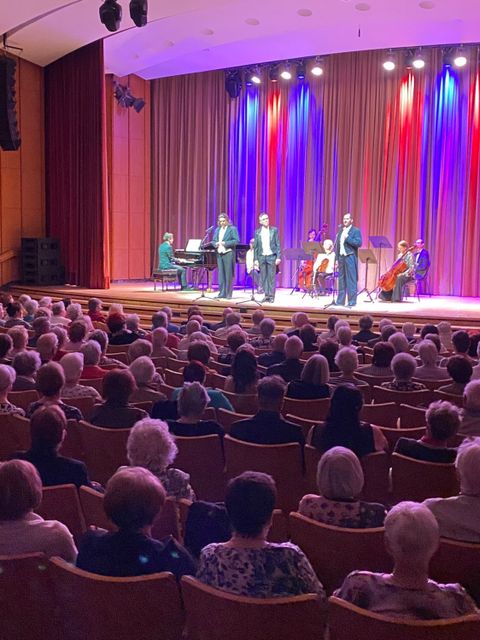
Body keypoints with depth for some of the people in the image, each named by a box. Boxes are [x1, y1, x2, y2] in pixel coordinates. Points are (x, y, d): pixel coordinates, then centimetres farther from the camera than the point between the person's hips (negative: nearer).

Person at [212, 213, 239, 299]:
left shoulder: (232, 229, -1)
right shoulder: (217, 230, 17)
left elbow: (236, 240, -10)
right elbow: (213, 241, 17)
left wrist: (225, 243, -18)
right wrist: (216, 244, -7)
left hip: (228, 253, -6)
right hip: (219, 254, 6)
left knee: (228, 275, -3)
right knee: (221, 274, 6)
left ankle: (228, 294, 1)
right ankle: (222, 293, 9)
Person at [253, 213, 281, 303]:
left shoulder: (274, 230, 2)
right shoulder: (257, 232, 6)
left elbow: (278, 244, 0)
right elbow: (255, 247, 7)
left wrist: (278, 257, -7)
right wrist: (256, 259, 1)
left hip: (271, 256, -2)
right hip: (261, 257, 2)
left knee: (271, 277, -2)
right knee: (263, 277, 4)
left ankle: (271, 296, 2)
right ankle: (266, 295, 11)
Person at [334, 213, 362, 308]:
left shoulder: (356, 231, -2)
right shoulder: (340, 231, 17)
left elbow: (359, 243, -15)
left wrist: (347, 237, -20)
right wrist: (336, 258, 10)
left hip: (350, 257, -6)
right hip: (341, 257, 6)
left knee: (351, 280, -5)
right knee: (341, 280, 9)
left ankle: (352, 301, -2)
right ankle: (340, 300, 14)